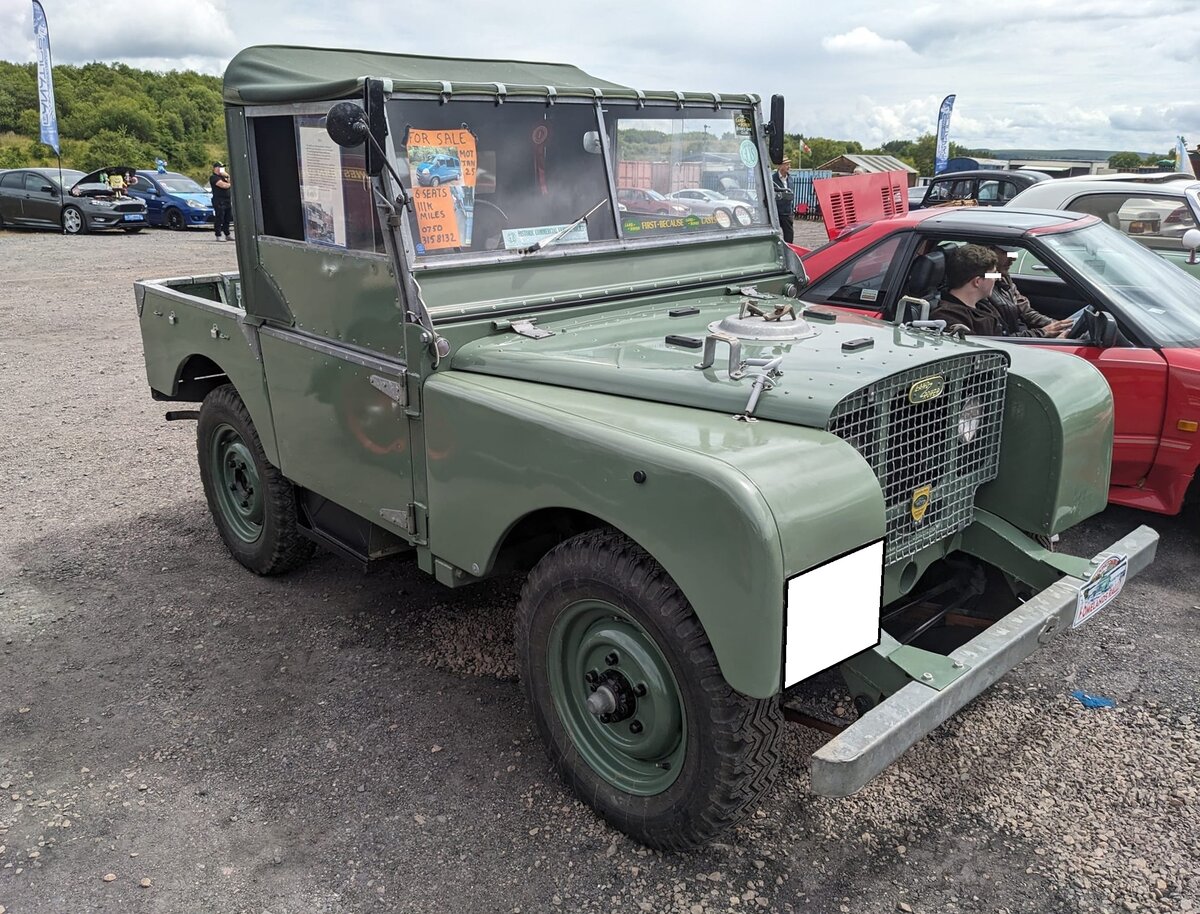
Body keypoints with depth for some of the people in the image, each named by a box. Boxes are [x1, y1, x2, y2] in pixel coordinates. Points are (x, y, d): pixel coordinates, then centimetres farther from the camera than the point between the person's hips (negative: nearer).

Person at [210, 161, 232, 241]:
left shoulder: (223, 176, 21)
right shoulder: (213, 177, -6)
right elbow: (223, 185, -17)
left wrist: (227, 176, 0)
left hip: (227, 201, 8)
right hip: (219, 201, -8)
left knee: (227, 219, 12)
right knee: (219, 219, -8)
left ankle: (227, 235, 19)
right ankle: (218, 236, -6)